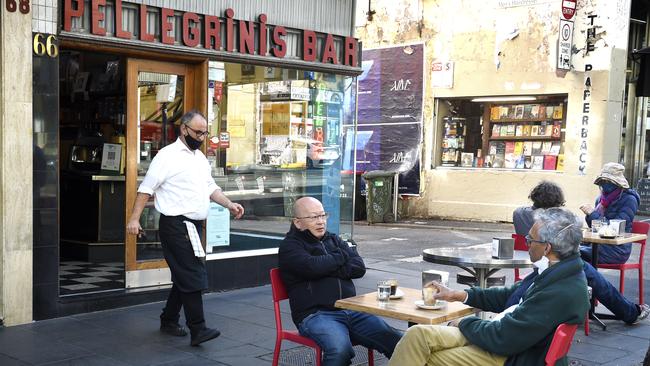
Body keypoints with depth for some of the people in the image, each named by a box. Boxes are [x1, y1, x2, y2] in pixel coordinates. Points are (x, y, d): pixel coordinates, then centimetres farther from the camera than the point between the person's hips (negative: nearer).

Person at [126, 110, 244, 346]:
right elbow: (146, 188, -10)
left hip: (194, 225, 8)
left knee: (184, 276, 14)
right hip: (175, 225, -8)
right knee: (193, 276, -11)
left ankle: (169, 320, 27)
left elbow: (210, 187, 21)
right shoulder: (168, 155, -8)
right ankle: (197, 329, -8)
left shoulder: (200, 157, 17)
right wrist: (134, 218, -16)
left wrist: (229, 205, 6)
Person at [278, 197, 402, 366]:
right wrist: (342, 256, 2)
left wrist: (328, 269, -6)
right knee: (340, 349, -36)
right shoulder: (289, 246, 4)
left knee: (397, 342, -16)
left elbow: (359, 268, 9)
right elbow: (312, 266, -16)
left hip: (351, 311, 5)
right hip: (315, 315, -5)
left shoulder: (334, 240, 22)